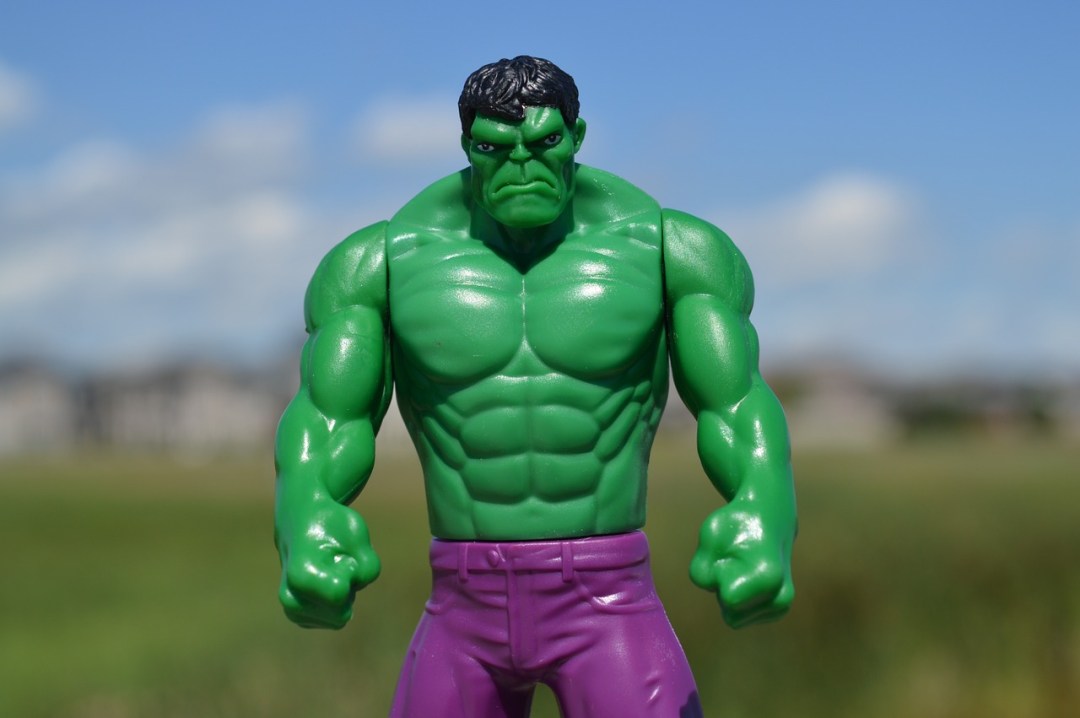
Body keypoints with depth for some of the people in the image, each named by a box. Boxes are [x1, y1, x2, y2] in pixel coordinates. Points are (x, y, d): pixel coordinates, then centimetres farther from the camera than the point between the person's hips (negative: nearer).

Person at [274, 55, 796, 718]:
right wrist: (304, 534, -27)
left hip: (609, 612, -2)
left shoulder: (662, 246, -1)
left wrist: (765, 529, -28)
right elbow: (327, 424, -2)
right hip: (467, 620, 2)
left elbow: (740, 412, -5)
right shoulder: (390, 259, 1)